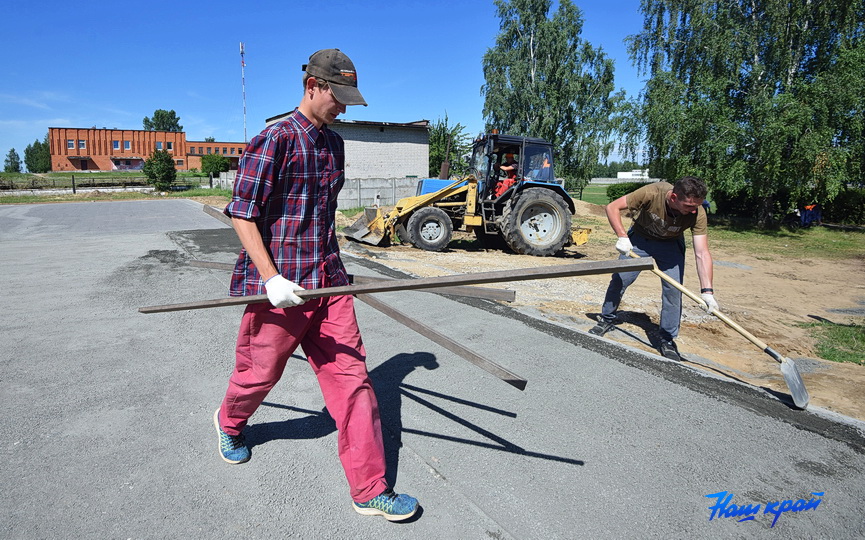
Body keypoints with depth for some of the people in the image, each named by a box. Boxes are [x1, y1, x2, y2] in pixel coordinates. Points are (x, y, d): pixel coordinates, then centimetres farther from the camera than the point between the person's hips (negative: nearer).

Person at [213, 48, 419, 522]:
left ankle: (369, 489, 12)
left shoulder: (334, 144, 14)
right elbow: (242, 214, -12)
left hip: (328, 282, 6)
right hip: (280, 285, -6)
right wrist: (272, 278, -19)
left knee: (352, 377, 2)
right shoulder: (273, 140, -9)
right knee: (260, 373, 13)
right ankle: (229, 423, 50)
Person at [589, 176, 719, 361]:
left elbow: (702, 253, -31)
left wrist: (707, 291, -38)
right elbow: (612, 207, -27)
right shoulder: (652, 193, -36)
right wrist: (622, 236, -37)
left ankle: (667, 340, 7)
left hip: (670, 245, 1)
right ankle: (607, 319, 23)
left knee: (673, 288, -10)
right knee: (619, 279, -2)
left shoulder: (697, 214, -30)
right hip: (639, 238, -1)